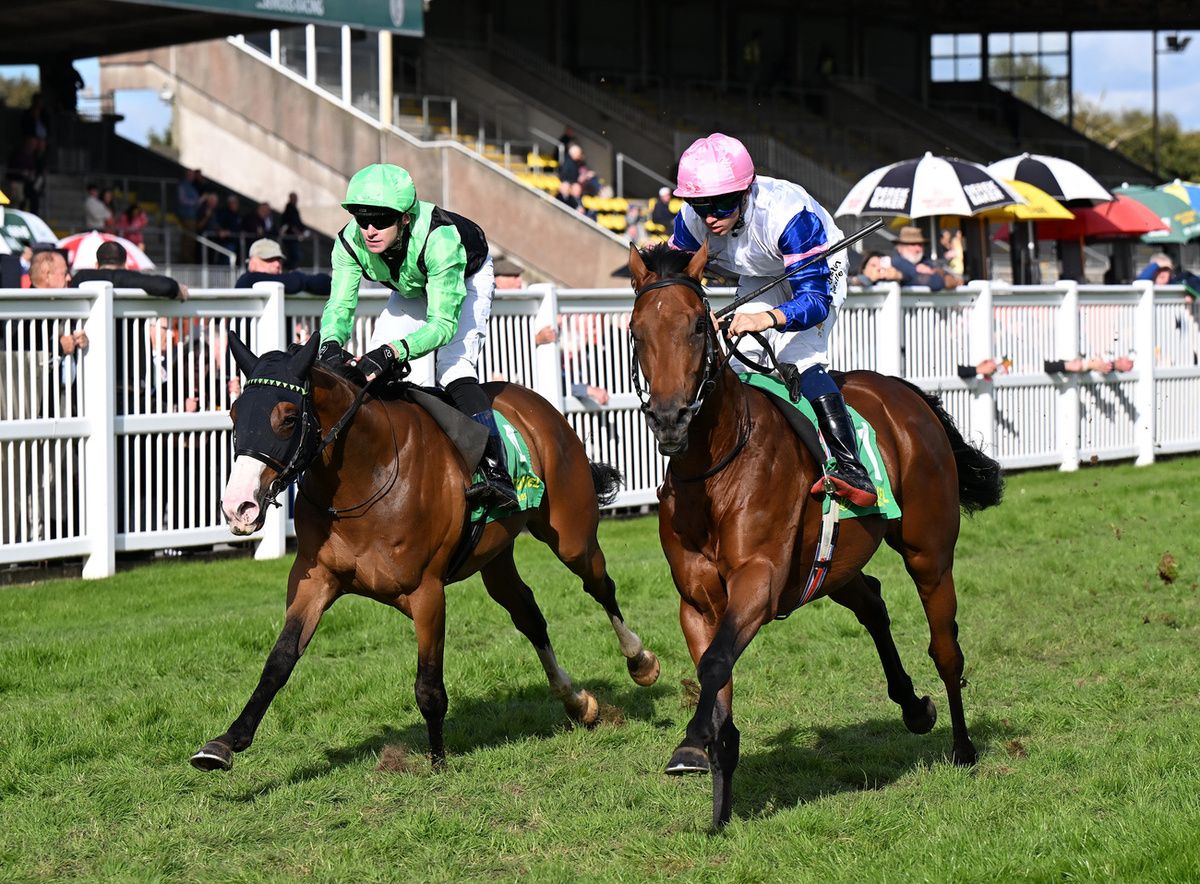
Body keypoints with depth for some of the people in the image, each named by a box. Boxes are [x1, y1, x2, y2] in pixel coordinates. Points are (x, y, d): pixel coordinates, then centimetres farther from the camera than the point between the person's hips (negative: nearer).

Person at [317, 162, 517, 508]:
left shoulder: (439, 238, -44)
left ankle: (497, 475, -33)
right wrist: (330, 346, -50)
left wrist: (392, 351, -61)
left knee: (453, 364, -27)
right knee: (372, 367, -8)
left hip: (467, 278, -6)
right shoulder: (350, 243, -30)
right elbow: (339, 305, -27)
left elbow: (443, 323, -45)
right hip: (412, 289, 6)